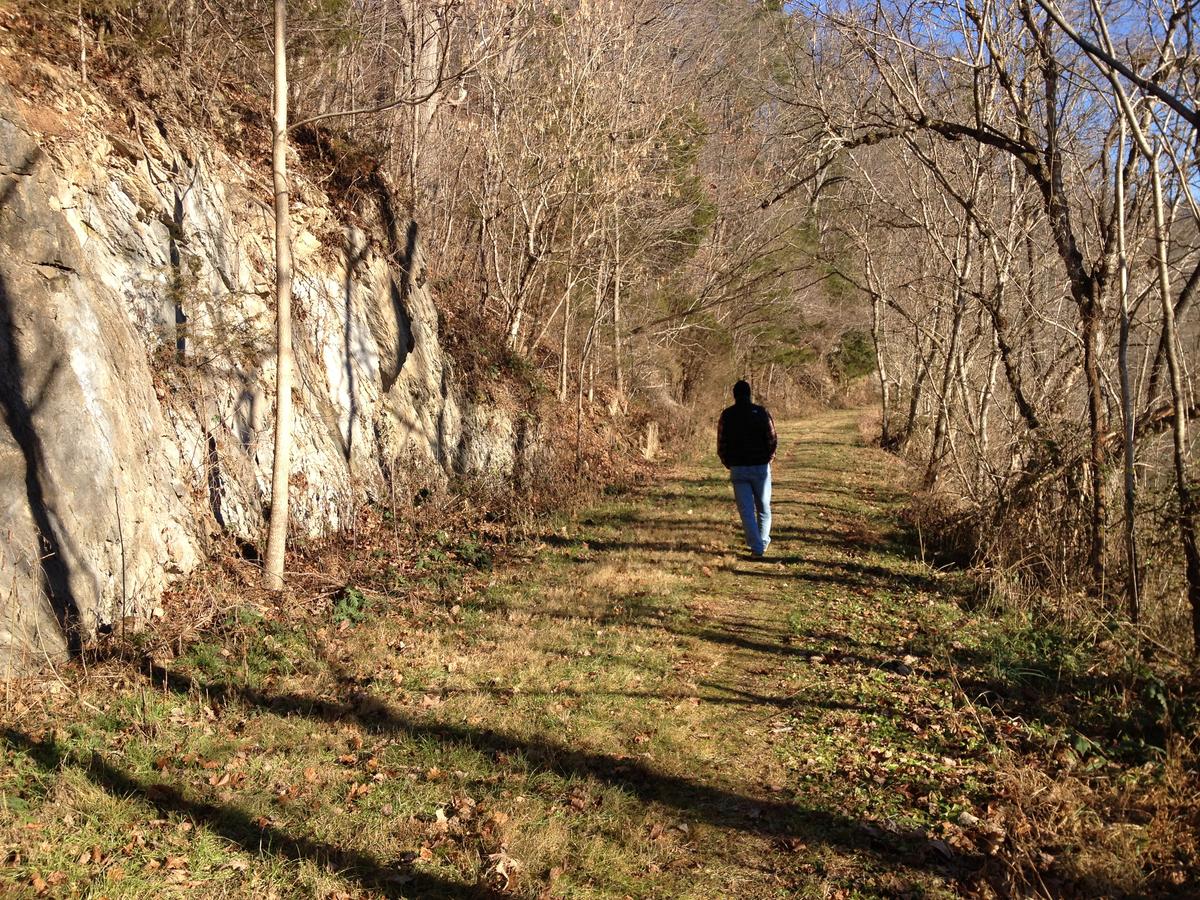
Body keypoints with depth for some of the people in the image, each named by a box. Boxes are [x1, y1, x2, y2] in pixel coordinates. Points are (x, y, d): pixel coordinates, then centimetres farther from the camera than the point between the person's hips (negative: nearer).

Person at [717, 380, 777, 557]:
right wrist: (767, 459, 12)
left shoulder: (726, 416, -2)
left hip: (738, 469, 0)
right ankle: (763, 543, 24)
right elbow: (773, 441, -5)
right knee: (763, 509, 16)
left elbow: (721, 446, -3)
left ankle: (756, 548, -4)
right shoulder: (762, 413, -4)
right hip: (761, 467, 0)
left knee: (746, 511, 3)